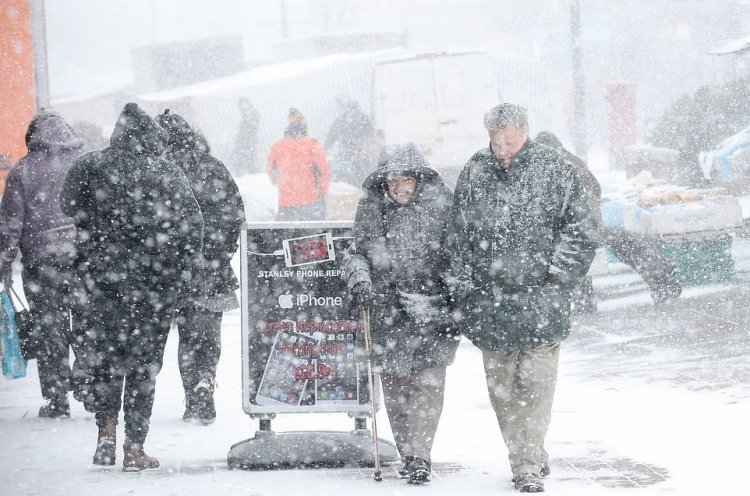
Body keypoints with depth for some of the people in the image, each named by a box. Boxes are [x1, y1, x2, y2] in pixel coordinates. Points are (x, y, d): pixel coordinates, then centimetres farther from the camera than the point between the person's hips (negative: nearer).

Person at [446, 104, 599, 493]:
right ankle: (528, 460, 17)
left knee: (535, 383, -7)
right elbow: (457, 238, 12)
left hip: (539, 300, -3)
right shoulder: (474, 175, 6)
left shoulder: (554, 170, 0)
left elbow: (581, 231, 4)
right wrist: (464, 293, 7)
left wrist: (556, 279, -3)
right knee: (501, 385, 5)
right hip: (490, 301, 3)